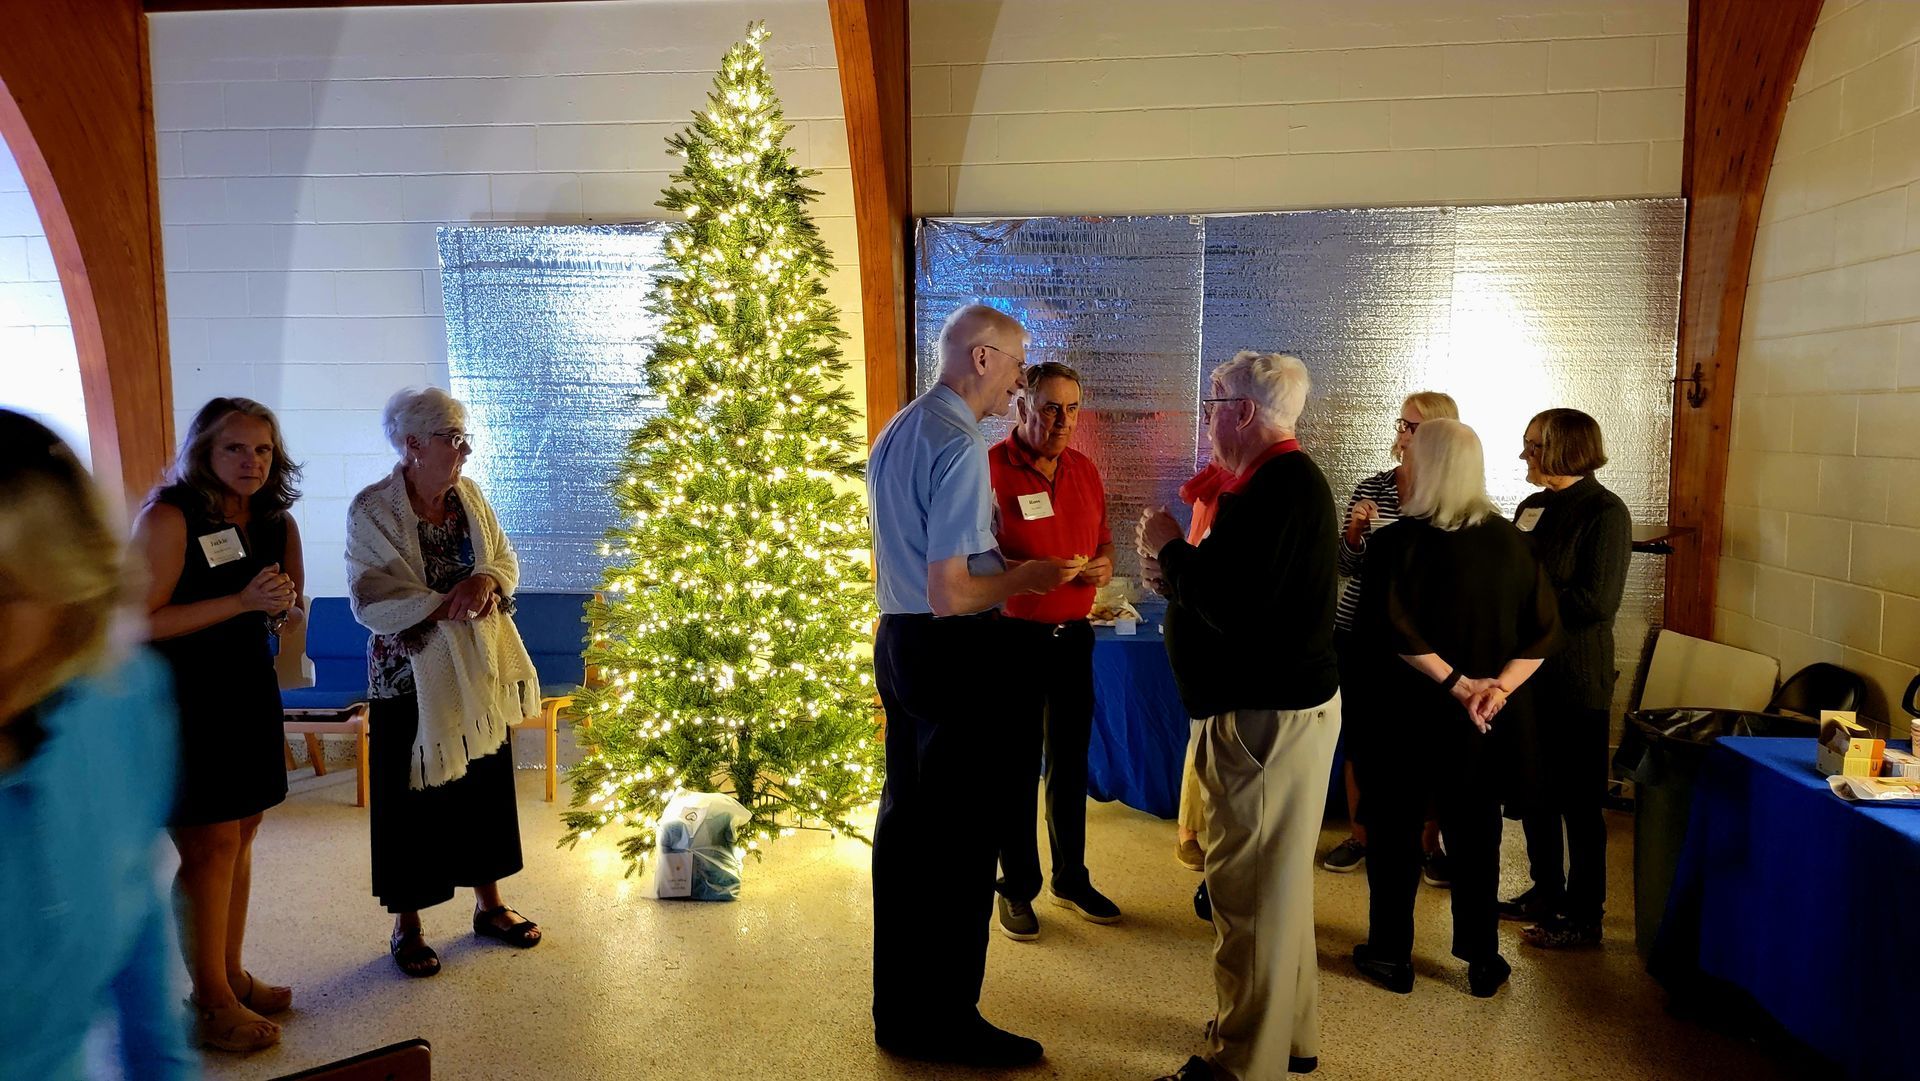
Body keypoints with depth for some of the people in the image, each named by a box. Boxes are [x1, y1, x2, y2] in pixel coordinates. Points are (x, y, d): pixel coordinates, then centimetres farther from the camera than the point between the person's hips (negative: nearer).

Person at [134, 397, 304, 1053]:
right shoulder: (169, 517, -13)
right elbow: (141, 621, -17)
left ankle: (232, 975, 24)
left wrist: (283, 603, -5)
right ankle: (211, 1005, 9)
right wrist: (241, 601, -21)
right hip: (183, 697, -6)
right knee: (211, 843, -4)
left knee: (242, 835, 11)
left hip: (250, 690, 6)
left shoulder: (275, 521, 6)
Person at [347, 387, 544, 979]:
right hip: (410, 680, -5)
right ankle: (407, 925, 23)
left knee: (486, 786, 14)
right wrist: (446, 605, -27)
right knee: (412, 798, 5)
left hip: (480, 671, 5)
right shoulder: (372, 510, -14)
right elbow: (372, 601, -18)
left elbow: (506, 556, 7)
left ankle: (489, 904, 31)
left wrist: (487, 580, -15)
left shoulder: (469, 495, 2)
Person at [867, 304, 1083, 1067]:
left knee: (906, 820, 18)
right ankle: (944, 1022, 17)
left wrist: (1007, 568, 21)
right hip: (955, 654, -10)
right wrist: (1030, 577, -9)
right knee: (962, 834, 3)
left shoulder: (896, 432, 11)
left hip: (898, 641, 10)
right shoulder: (961, 447, -19)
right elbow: (950, 594, -23)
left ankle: (899, 1005, 33)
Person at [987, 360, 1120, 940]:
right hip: (1013, 637, -5)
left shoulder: (1084, 469, 8)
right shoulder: (989, 469, -12)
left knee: (1071, 761, 16)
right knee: (1016, 766, 6)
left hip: (1073, 635, 6)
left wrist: (1103, 564, -5)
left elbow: (1102, 542, 18)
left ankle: (1072, 878, 32)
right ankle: (1017, 888, 22)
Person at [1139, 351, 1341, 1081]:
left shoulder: (1281, 484, -19)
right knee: (1274, 882, 19)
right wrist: (1173, 571, 3)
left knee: (1247, 889, -2)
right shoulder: (1279, 479, 14)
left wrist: (1167, 546, -12)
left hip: (1270, 716, -11)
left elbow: (1231, 605, -26)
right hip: (1274, 702, 11)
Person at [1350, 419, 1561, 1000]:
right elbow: (1544, 630, -4)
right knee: (1475, 836, 16)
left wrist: (1455, 682, -19)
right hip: (1481, 721, 4)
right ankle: (1483, 961, 25)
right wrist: (1499, 685, -10)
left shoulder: (1398, 542, -15)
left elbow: (1390, 629, -26)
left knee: (1394, 831, 10)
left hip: (1408, 712, -4)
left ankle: (1391, 955, 20)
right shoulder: (1509, 540, 0)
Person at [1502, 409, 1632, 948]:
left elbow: (1596, 601, -19)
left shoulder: (1604, 512, -11)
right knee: (1531, 788, 15)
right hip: (1526, 670, 7)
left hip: (1575, 678, -7)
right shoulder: (1531, 506, 10)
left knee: (1577, 799, 3)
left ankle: (1583, 915, 16)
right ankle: (1545, 892, 31)